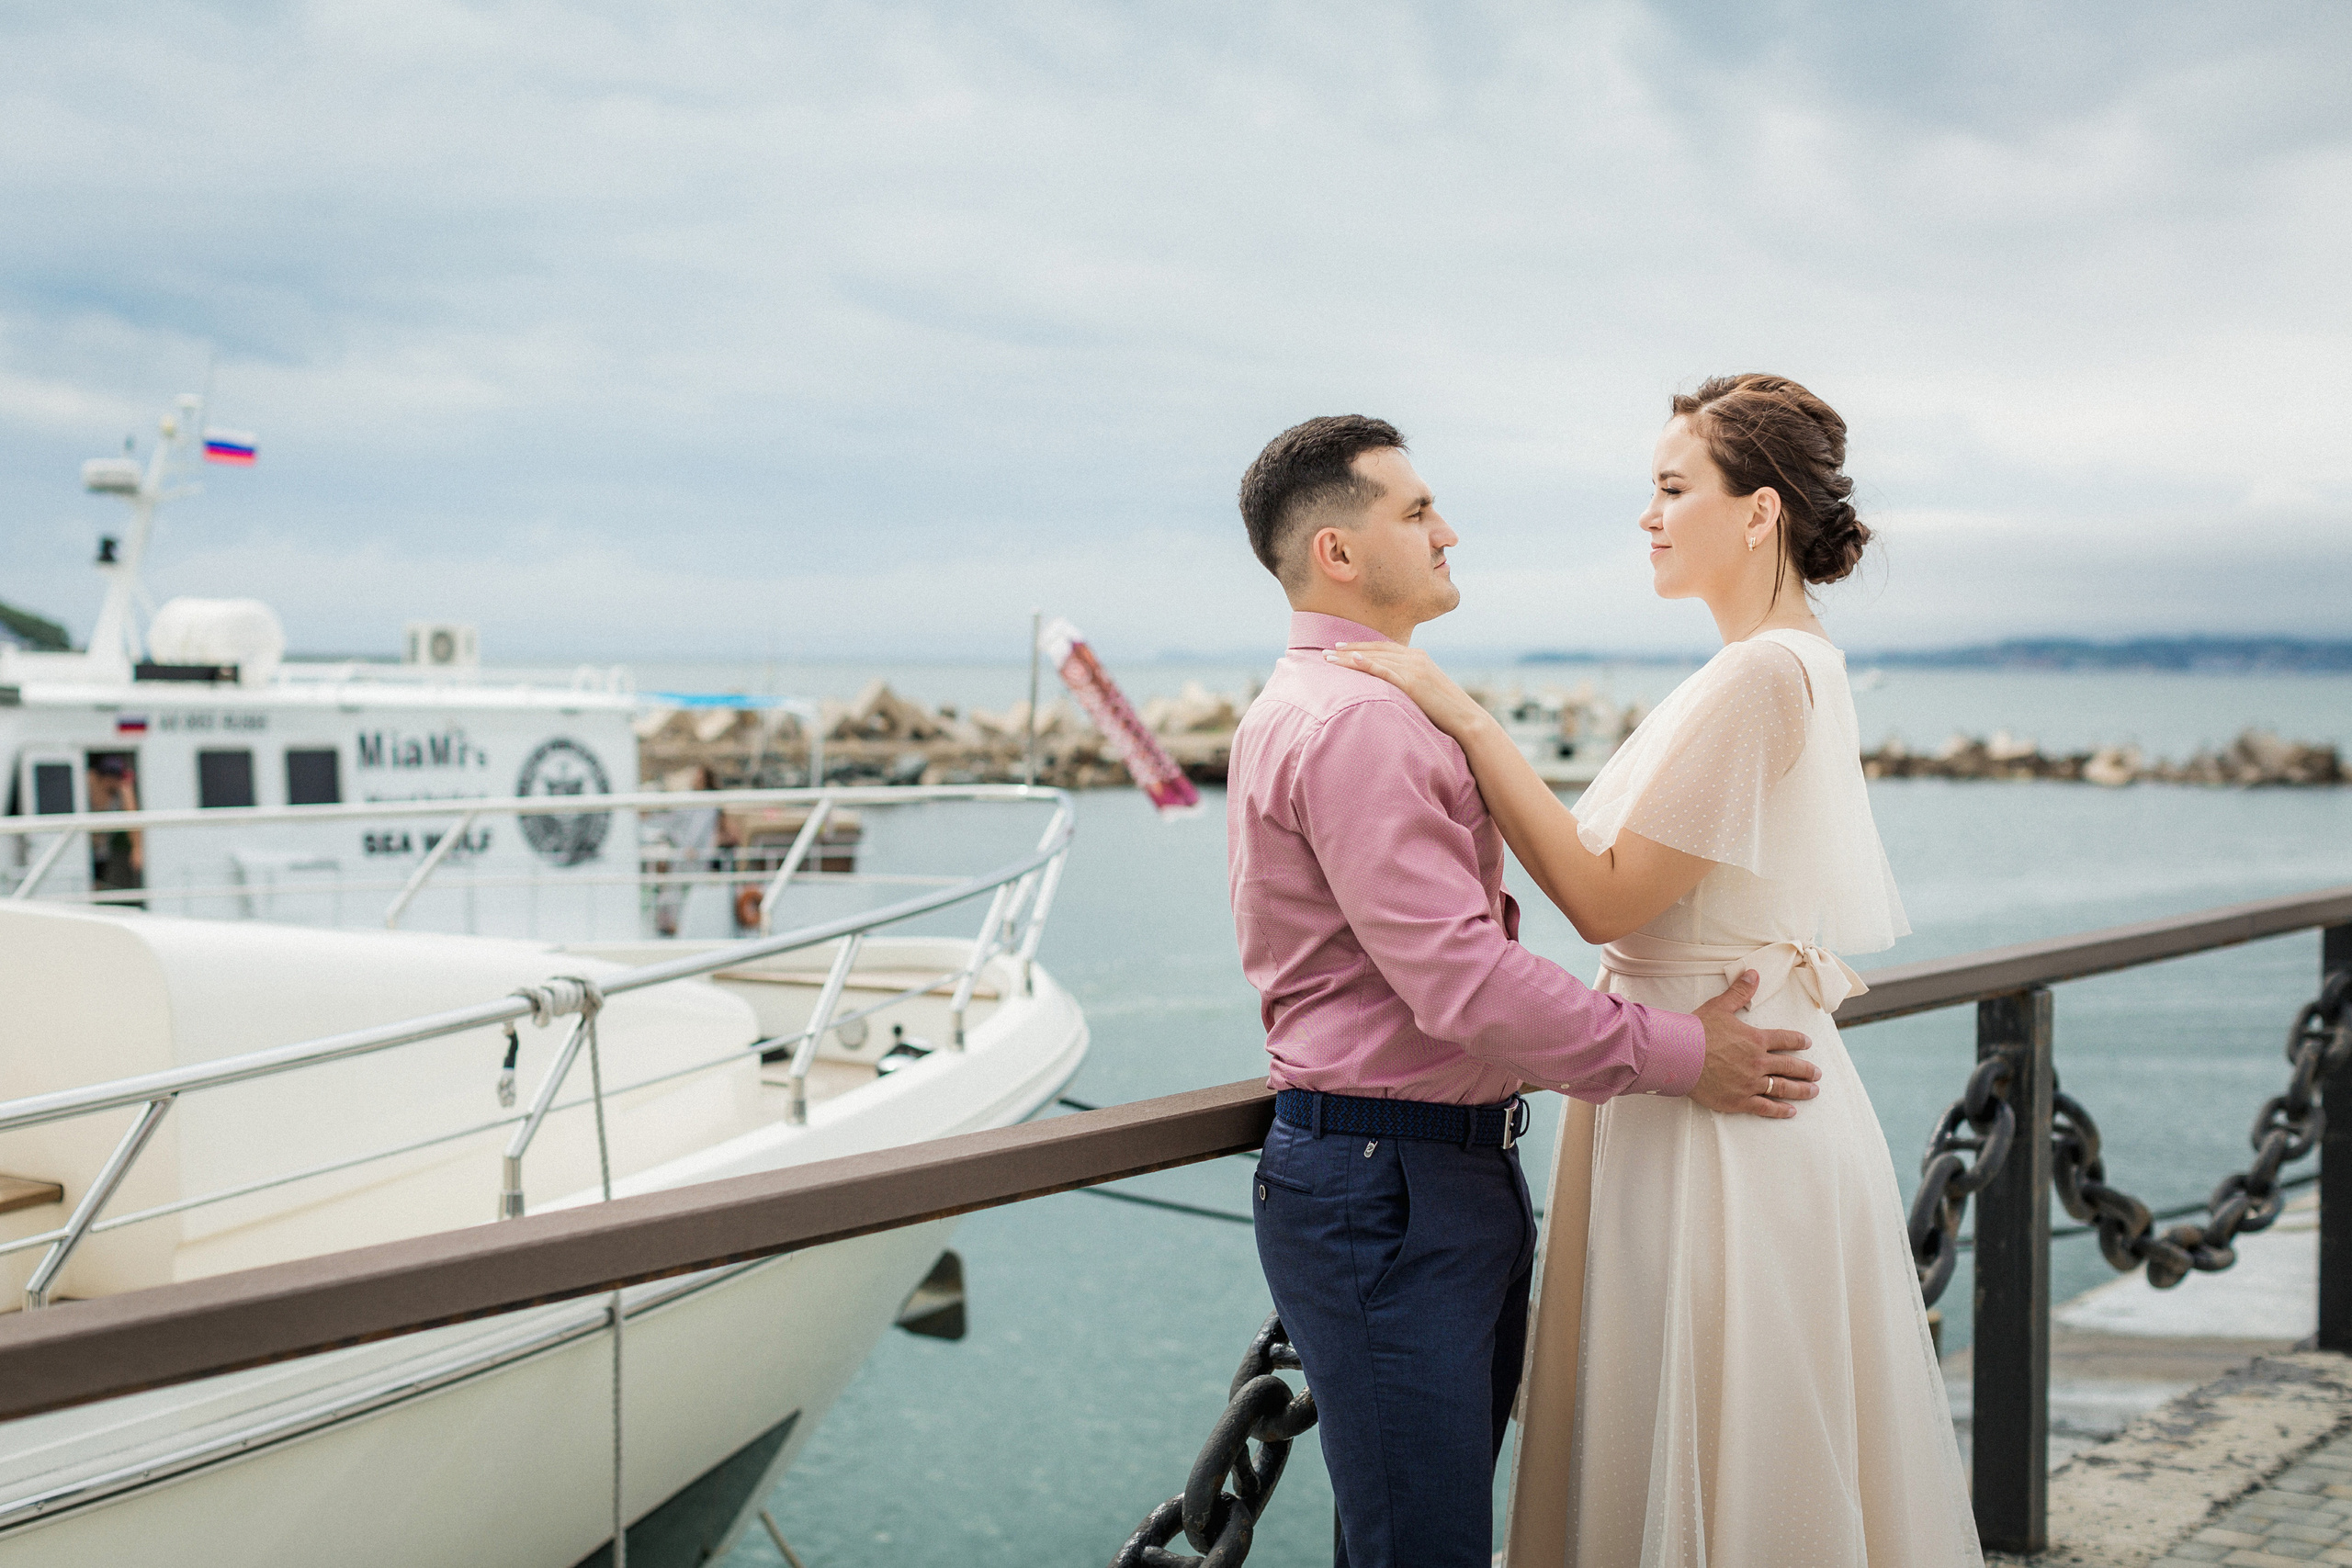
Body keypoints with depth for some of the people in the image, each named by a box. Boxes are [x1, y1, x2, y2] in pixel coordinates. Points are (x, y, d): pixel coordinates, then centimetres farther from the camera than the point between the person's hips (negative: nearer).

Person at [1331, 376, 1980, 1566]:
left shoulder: (1758, 677, -19)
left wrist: (1464, 719, -18)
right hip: (1763, 1094, 10)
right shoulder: (1803, 665, 12)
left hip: (1714, 1117, -10)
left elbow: (1608, 898, -20)